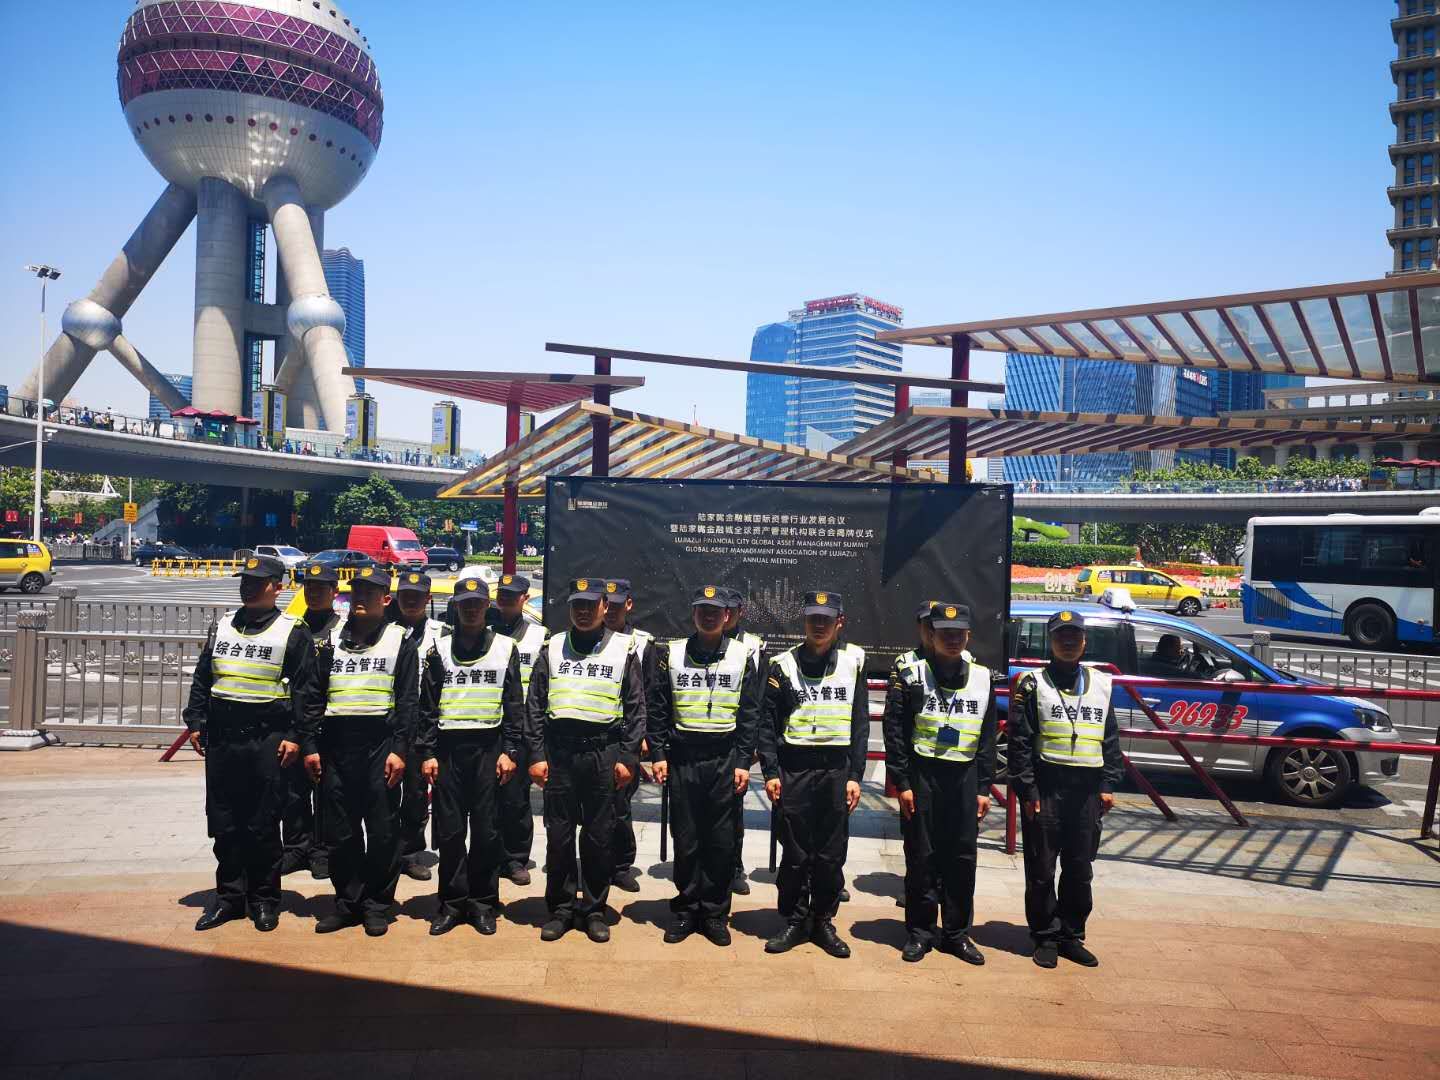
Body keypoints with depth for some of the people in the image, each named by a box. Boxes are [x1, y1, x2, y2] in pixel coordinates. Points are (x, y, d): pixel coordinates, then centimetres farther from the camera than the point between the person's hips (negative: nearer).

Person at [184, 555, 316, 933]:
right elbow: (201, 679, 16)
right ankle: (229, 896, 22)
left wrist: (294, 736, -11)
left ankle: (264, 900, 14)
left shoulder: (293, 632, -2)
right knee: (224, 823, 10)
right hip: (221, 736, 5)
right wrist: (196, 723, 7)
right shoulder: (221, 627, 13)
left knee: (263, 826, 2)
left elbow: (304, 689, -5)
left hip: (267, 739, -5)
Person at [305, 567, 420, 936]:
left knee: (382, 832, 2)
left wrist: (399, 749, -9)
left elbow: (408, 701, -2)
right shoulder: (332, 641, 12)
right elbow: (315, 697, 12)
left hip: (380, 744, -3)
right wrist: (311, 746, 5)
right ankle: (347, 902, 19)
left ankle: (377, 906, 13)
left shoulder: (400, 641, 2)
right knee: (340, 832, 7)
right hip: (336, 744, 3)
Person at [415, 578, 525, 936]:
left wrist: (510, 751, -3)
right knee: (449, 829, 4)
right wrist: (426, 753, 0)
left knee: (486, 831, 3)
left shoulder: (506, 648, 5)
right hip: (448, 748, 1)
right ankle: (453, 902, 15)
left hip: (489, 748, -1)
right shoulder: (440, 649, 8)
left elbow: (515, 706, 4)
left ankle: (483, 902, 14)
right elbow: (427, 705, 7)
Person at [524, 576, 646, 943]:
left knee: (600, 837, 6)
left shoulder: (624, 649, 5)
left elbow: (635, 708, 3)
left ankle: (594, 909, 19)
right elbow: (534, 705, 7)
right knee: (558, 835, 7)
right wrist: (536, 755, 0)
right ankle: (561, 908, 20)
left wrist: (628, 757, -3)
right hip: (558, 751, 1)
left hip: (604, 751, -1)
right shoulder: (552, 648, 9)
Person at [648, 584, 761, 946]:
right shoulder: (672, 654, 4)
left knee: (722, 841, 5)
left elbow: (749, 714, 3)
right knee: (685, 838, 7)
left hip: (725, 758, 0)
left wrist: (743, 762, -2)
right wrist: (658, 754, 0)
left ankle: (715, 913, 18)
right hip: (682, 756, 0)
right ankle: (686, 909, 21)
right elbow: (657, 709, 6)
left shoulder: (742, 655, 3)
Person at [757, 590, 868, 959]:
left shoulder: (853, 661, 5)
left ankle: (823, 921, 22)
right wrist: (770, 772, -4)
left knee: (831, 855, 7)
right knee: (795, 853, 5)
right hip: (794, 769, -1)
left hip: (836, 769, 1)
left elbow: (860, 723, 6)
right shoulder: (784, 664, 2)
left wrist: (855, 775, 1)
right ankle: (795, 921, 19)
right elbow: (768, 723, 3)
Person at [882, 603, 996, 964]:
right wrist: (902, 783, -9)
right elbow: (895, 733, -4)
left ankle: (957, 933, 21)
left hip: (964, 777, 3)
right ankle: (919, 932, 16)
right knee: (921, 857, 4)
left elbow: (988, 738, 11)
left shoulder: (982, 677, 8)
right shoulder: (910, 673, -3)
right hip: (922, 775, -3)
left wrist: (984, 788, 7)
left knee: (962, 859, 8)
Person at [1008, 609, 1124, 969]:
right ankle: (1046, 937, 16)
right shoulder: (1033, 683, -1)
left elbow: (1111, 739, 14)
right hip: (1046, 787, -4)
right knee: (1041, 871, 3)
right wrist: (1027, 790, -11)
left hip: (1087, 790, 4)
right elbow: (1019, 741, -5)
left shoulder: (1101, 683, 12)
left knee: (1080, 870, 11)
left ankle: (1071, 936, 23)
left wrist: (1108, 785, 5)